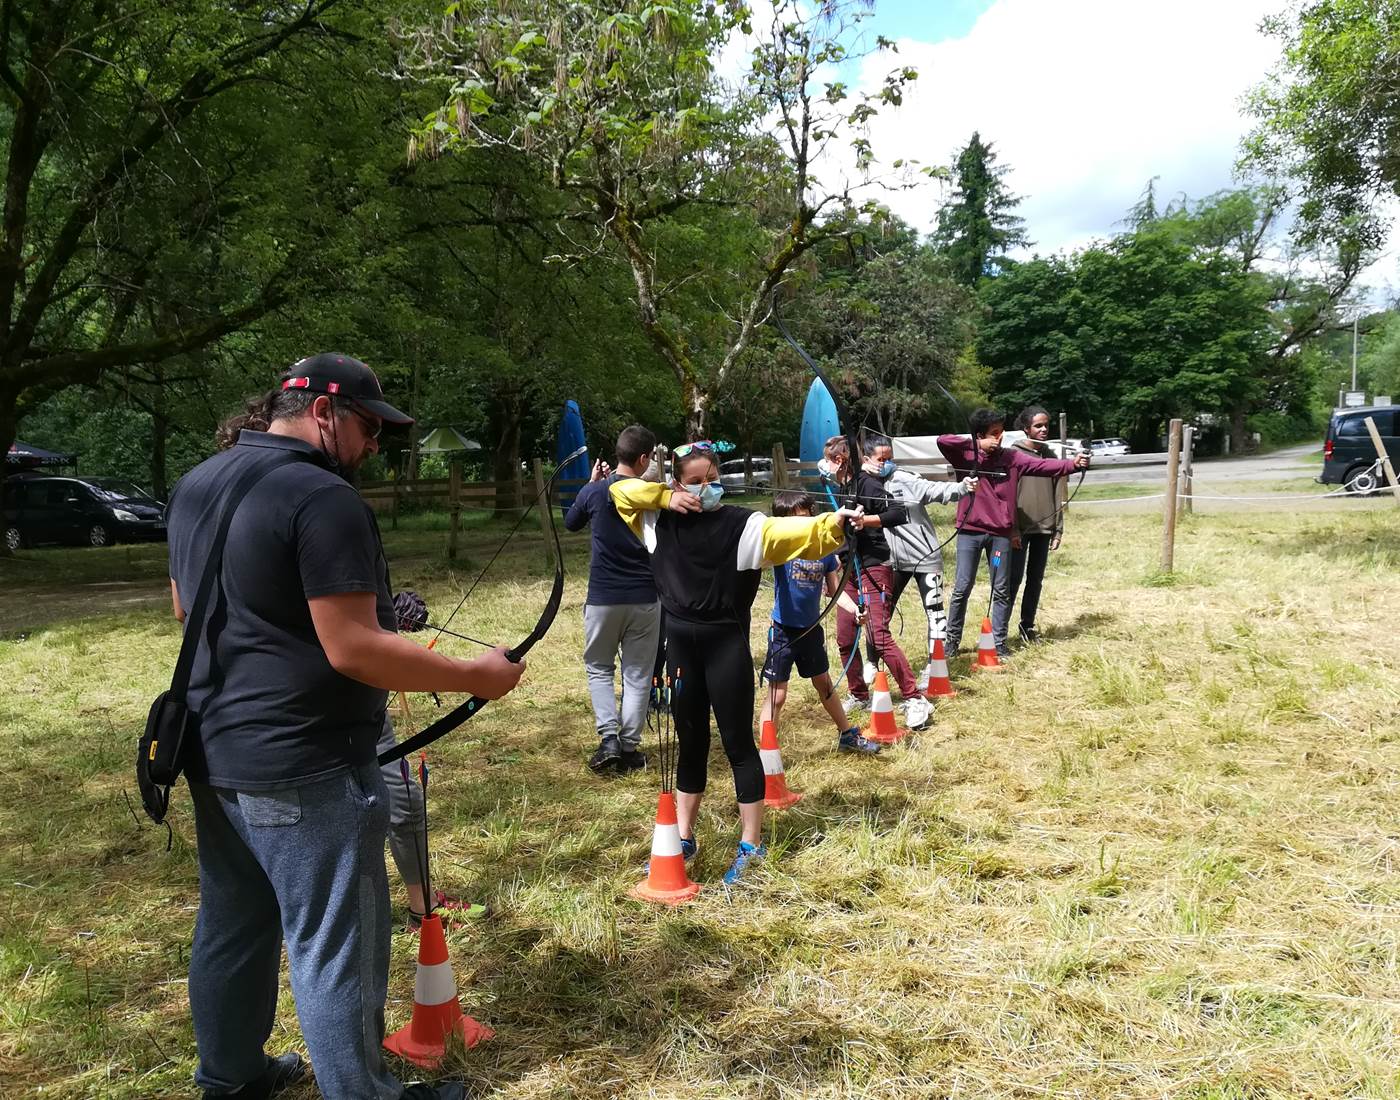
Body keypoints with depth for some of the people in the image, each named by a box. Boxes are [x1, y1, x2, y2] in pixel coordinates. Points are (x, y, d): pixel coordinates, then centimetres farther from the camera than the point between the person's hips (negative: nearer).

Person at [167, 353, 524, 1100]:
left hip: (215, 751, 9)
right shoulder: (322, 497, -20)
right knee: (335, 949, 4)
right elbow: (353, 649, -24)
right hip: (300, 766, -9)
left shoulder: (194, 485, 9)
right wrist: (474, 675, -16)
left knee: (231, 924, 22)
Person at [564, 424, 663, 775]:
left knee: (599, 668, 16)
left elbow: (570, 523, 14)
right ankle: (629, 747, 12)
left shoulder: (594, 492, -6)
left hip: (603, 599, 0)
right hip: (644, 600, 0)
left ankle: (609, 739, 1)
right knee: (638, 674, 10)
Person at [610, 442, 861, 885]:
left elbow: (792, 532, -22)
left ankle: (751, 847, 15)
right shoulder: (662, 521, 4)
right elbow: (621, 491, 10)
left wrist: (833, 524, -41)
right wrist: (666, 498, -5)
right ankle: (683, 839, 28)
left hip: (726, 644, -4)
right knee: (691, 743, 16)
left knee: (738, 744, 4)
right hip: (680, 643, 4)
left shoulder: (742, 524, -9)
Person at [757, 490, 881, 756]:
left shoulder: (825, 550, -3)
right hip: (783, 632, -4)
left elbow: (835, 591, 4)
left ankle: (847, 735, 41)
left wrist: (855, 609, -13)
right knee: (776, 695, 0)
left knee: (824, 685, 24)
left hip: (812, 629, 5)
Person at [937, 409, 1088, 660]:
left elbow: (1043, 465, -6)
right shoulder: (964, 456, -4)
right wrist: (976, 445, -21)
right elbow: (942, 440, -20)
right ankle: (952, 639, 16)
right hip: (970, 531, -2)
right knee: (962, 588, 3)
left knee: (1001, 590, 8)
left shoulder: (1011, 457, 3)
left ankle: (999, 642, 18)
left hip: (1001, 533, 2)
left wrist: (1072, 464, -20)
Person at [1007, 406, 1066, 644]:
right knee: (1014, 578, -4)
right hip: (1021, 528, -5)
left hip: (1044, 528, 5)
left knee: (1036, 579, 10)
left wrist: (1058, 529, 8)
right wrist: (1012, 529, -13)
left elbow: (1056, 494, 12)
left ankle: (1028, 625, 20)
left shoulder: (1049, 455, 11)